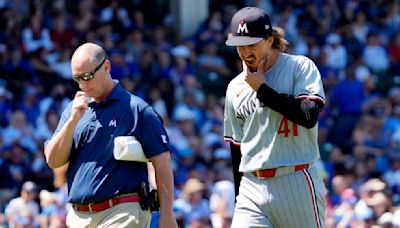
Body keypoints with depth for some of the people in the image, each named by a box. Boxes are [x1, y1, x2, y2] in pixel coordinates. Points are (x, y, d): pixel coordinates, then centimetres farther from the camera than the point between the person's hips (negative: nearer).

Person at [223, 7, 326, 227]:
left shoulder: (300, 67, 0)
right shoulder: (235, 87, 14)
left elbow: (309, 116, -17)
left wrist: (262, 89, -10)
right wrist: (239, 200, 18)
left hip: (296, 184, -4)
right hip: (252, 188, 4)